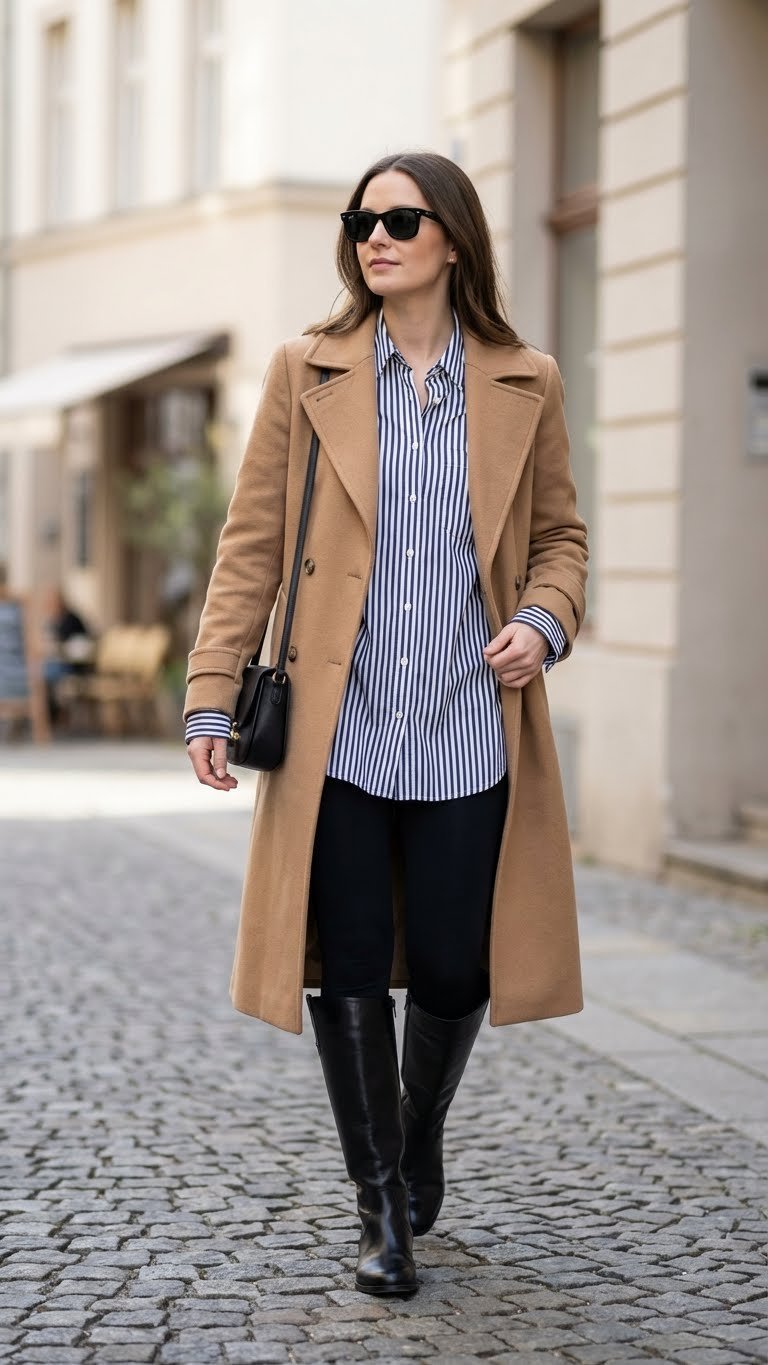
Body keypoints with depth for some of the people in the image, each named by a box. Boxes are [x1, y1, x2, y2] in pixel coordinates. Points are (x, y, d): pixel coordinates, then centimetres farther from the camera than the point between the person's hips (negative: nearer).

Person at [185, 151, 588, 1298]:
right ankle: (382, 1203, 16)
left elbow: (560, 536, 14)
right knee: (351, 971, 1)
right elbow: (252, 544, 4)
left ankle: (419, 1140, 35)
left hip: (469, 733, 1)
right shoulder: (306, 374, 4)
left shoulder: (525, 387, 6)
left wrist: (544, 620, -7)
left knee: (454, 971, 5)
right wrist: (212, 696, -3)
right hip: (338, 732, 0)